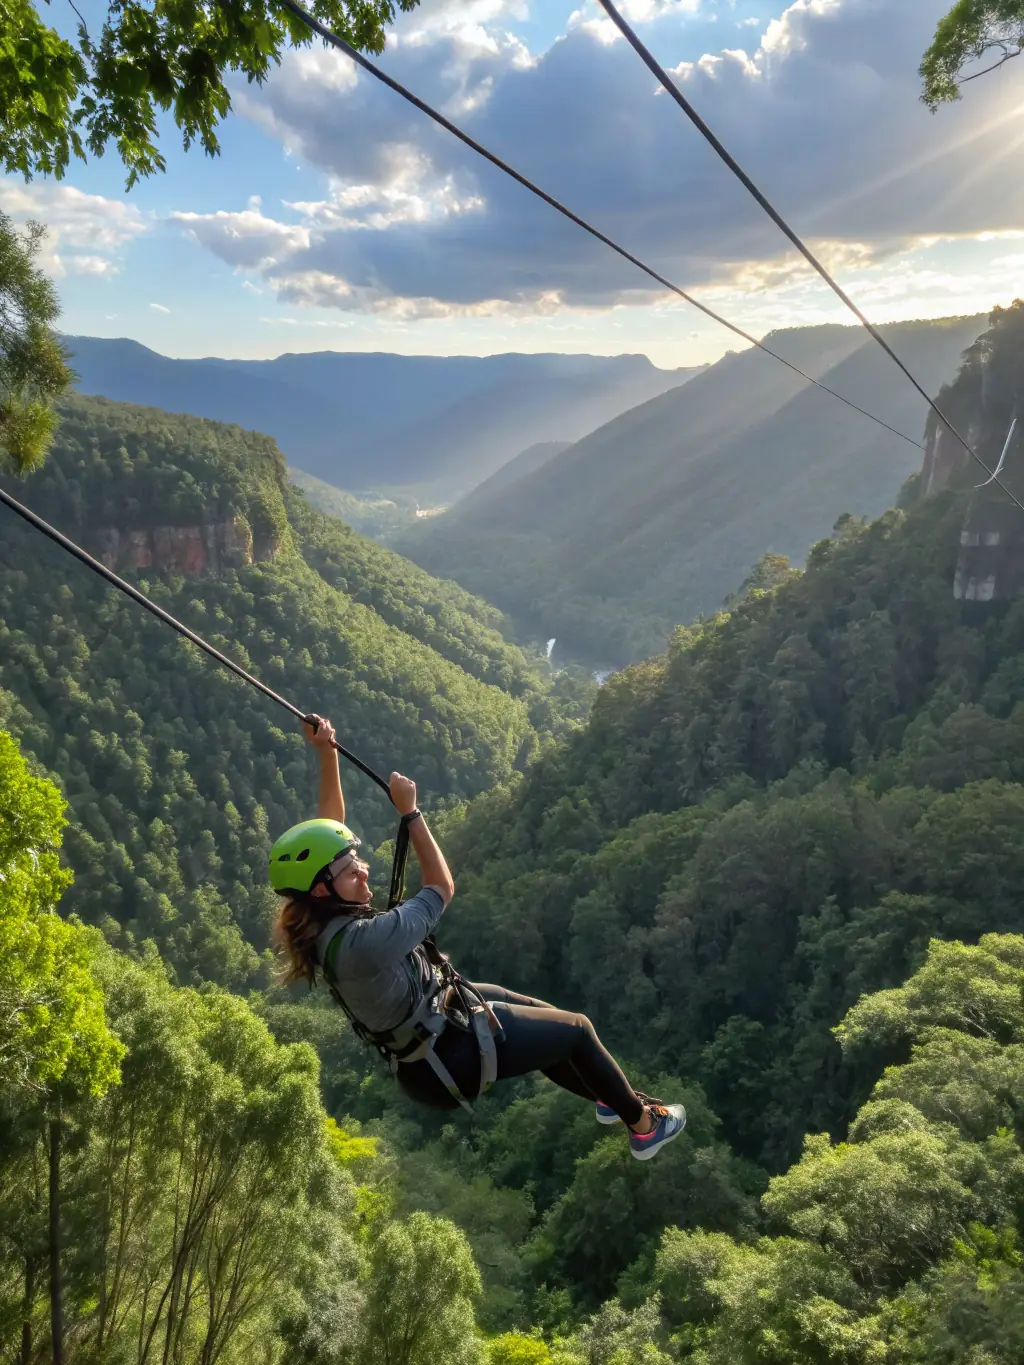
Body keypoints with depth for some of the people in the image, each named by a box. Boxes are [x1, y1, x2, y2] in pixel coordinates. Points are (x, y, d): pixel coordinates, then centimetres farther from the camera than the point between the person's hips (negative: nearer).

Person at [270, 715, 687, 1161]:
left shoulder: (320, 921, -11)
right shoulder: (360, 943, -39)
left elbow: (330, 825, -1)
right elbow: (441, 888, -27)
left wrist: (326, 756, -8)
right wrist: (409, 811, -23)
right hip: (449, 1059, -9)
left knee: (547, 1021, 25)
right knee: (575, 1029, 10)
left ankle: (610, 1098, 49)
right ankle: (643, 1124, 34)